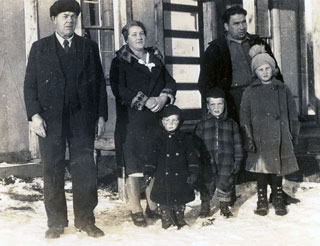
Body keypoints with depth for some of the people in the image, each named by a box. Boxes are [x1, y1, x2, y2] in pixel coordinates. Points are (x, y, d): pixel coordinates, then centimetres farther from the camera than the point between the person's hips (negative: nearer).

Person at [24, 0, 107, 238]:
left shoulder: (89, 47, 10)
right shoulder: (39, 48, 8)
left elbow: (100, 82, 9)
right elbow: (30, 84, 4)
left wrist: (101, 114, 3)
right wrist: (34, 114, -8)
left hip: (82, 118, 1)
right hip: (50, 118, 0)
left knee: (85, 169, 0)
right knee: (53, 171, 4)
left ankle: (85, 219, 10)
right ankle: (56, 222, 13)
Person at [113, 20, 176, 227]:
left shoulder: (155, 57, 20)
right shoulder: (121, 60, 3)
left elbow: (170, 81, 16)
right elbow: (120, 88, -8)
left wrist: (164, 97, -5)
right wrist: (145, 101, -13)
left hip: (157, 117, 5)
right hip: (134, 118, -4)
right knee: (135, 163, -5)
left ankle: (153, 205, 13)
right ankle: (136, 209, 1)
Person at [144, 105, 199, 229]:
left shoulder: (185, 139, 3)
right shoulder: (157, 139, 0)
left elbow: (192, 157, 3)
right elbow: (152, 157, -1)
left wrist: (193, 172, -6)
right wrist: (148, 172, -11)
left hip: (180, 177, 1)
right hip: (163, 178, -1)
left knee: (180, 201, 10)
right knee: (165, 201, 4)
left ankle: (180, 220, 26)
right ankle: (167, 221, 17)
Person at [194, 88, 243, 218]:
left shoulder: (231, 124, 7)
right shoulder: (202, 124, 5)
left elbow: (237, 144, 8)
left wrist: (238, 161, 3)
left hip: (226, 163, 0)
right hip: (207, 163, 0)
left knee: (225, 183, 5)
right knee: (206, 184, 5)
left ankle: (224, 206, 24)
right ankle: (205, 205, 24)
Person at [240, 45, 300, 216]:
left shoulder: (282, 89, 9)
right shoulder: (250, 92, 5)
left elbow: (292, 114, 12)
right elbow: (244, 118, 1)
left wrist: (293, 135, 8)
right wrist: (248, 138, -8)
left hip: (280, 139, 1)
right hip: (259, 139, -1)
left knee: (278, 170, 5)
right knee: (261, 170, 2)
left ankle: (278, 199, 17)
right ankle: (262, 201, 14)